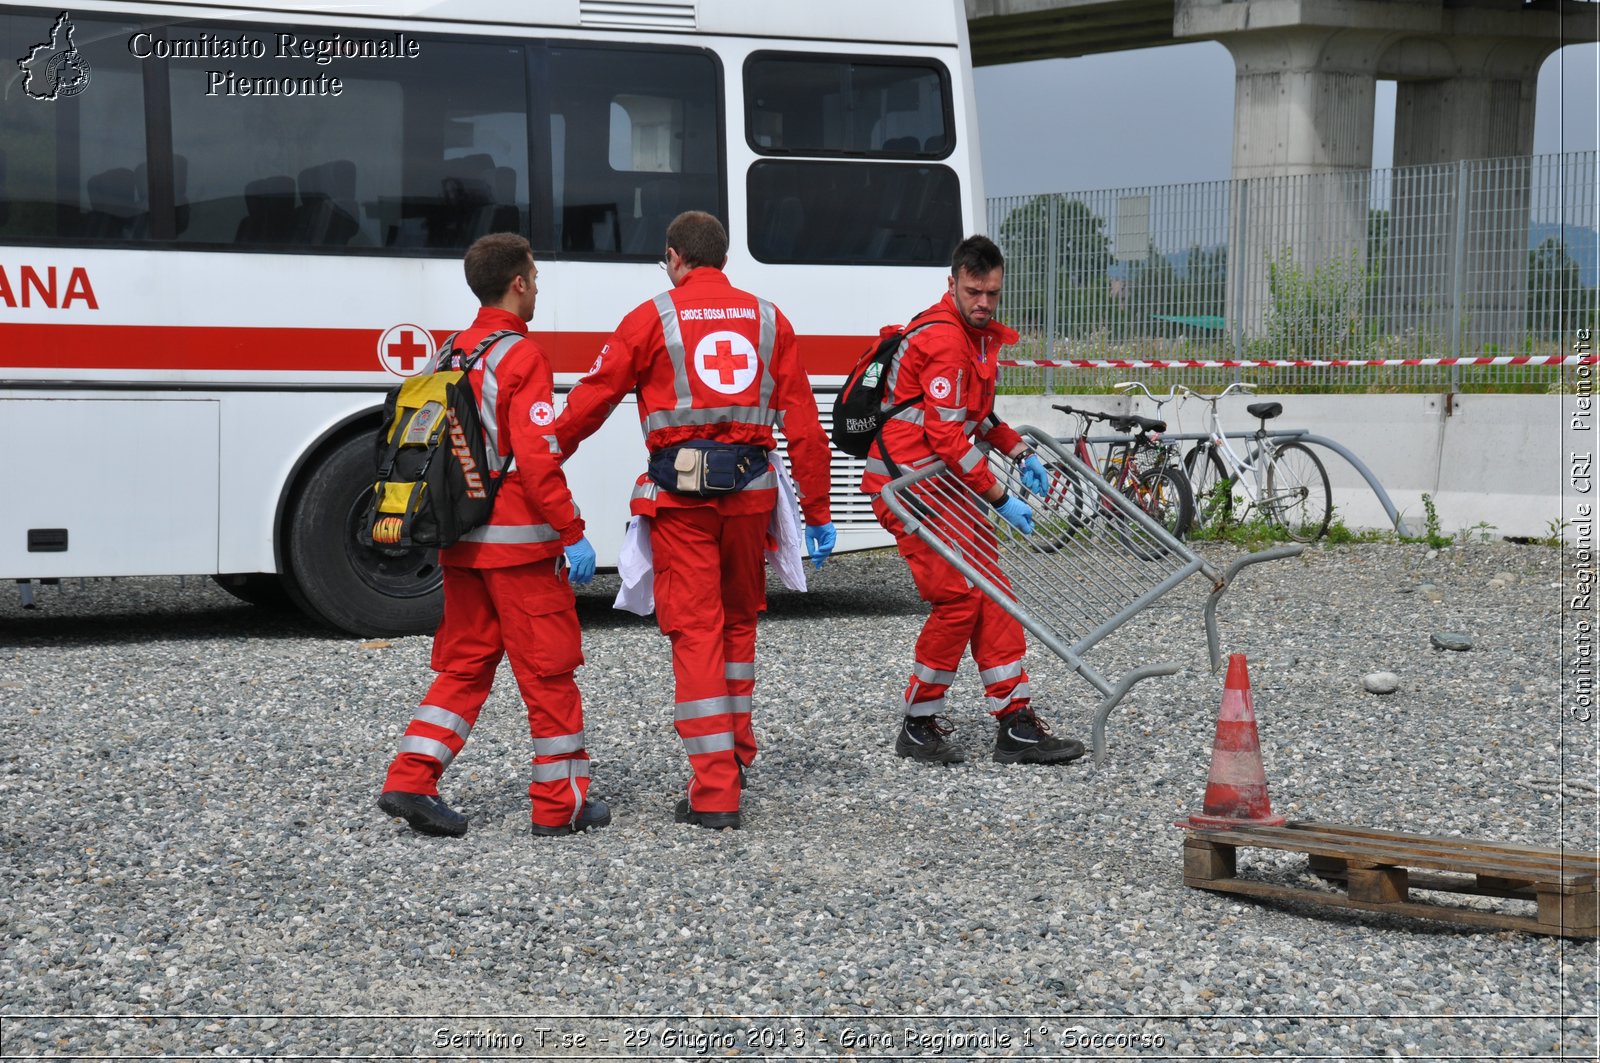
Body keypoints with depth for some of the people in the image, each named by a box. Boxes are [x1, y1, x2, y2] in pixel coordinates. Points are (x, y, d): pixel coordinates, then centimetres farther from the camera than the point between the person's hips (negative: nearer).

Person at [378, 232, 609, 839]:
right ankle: (561, 805, 7)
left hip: (461, 540, 8)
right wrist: (572, 533, -15)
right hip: (518, 540, -7)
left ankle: (410, 782, 3)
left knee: (465, 664, 13)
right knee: (548, 671, 2)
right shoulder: (521, 357, -13)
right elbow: (536, 457, -19)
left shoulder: (451, 355, 11)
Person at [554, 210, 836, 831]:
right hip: (750, 492, 3)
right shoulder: (767, 320, 10)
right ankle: (737, 753, 34)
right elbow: (802, 421, 8)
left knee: (695, 631, -1)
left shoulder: (653, 318, 1)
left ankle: (715, 791, -6)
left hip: (681, 494, -3)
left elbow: (590, 402, 2)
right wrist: (817, 514, 13)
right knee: (739, 619, 22)